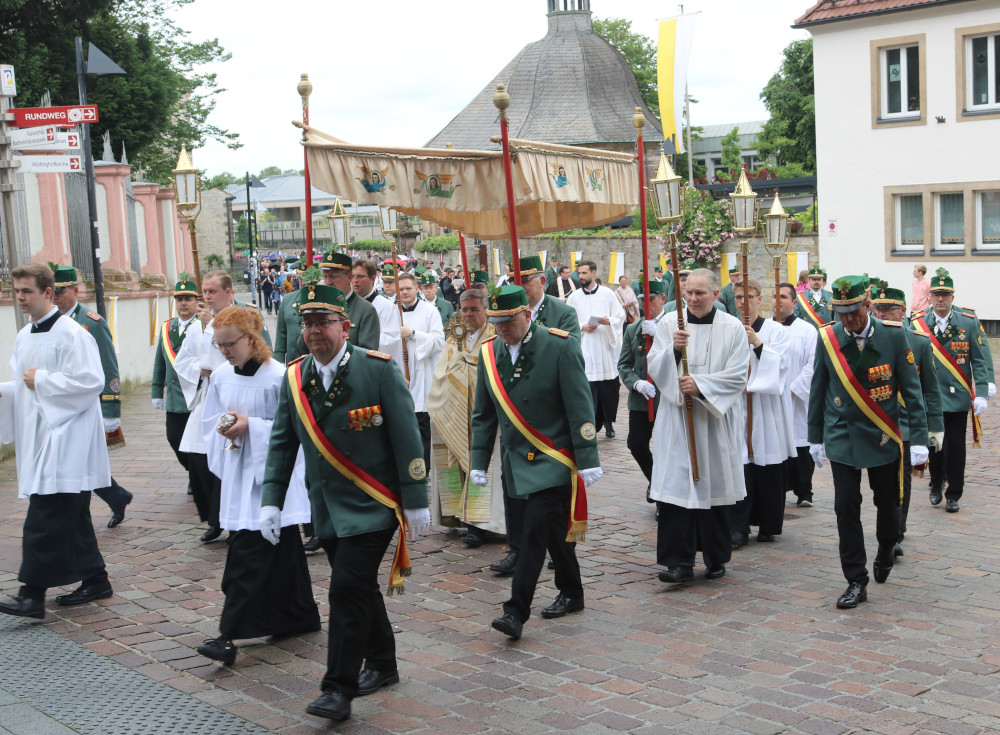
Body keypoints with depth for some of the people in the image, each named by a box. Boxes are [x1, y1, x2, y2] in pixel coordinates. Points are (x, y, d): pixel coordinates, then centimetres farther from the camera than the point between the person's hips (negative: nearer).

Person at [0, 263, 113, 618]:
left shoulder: (71, 334, -13)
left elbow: (91, 381, -20)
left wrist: (42, 380, -16)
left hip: (65, 438, -9)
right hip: (40, 436, 9)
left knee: (44, 521, -10)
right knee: (71, 517, 14)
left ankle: (33, 594, -7)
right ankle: (95, 580, 24)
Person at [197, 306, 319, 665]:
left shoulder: (277, 377, -13)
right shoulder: (220, 376, 6)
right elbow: (209, 421, 16)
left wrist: (250, 426, -20)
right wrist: (224, 429, -6)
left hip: (269, 476, -6)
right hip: (238, 472, 6)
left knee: (249, 554, -10)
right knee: (282, 550, 15)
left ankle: (230, 634, -9)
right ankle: (301, 616, 28)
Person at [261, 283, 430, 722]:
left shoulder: (378, 370, -11)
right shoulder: (294, 378, 4)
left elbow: (406, 438, -10)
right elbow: (282, 443, 9)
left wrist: (415, 501, -10)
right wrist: (271, 501, 2)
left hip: (371, 505, -5)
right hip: (326, 508, 5)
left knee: (348, 590, -11)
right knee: (360, 589, 15)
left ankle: (339, 689, -2)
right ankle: (382, 665, 34)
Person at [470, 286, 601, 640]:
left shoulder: (560, 347, -11)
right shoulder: (489, 354, 5)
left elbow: (579, 408, -11)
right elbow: (483, 415, 11)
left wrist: (587, 459, -13)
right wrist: (479, 462, 7)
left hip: (552, 460, -5)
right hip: (517, 460, 5)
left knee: (536, 529, -12)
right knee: (553, 528, 15)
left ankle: (517, 611, -10)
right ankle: (571, 594, 31)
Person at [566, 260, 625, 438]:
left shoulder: (608, 294, 6)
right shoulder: (574, 297, 7)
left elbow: (620, 316, 7)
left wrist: (610, 321, -13)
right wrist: (582, 327, -10)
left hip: (606, 349, 0)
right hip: (585, 348, 0)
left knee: (609, 390, 4)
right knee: (587, 388, -6)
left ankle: (608, 423, 20)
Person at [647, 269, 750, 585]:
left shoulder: (733, 328, 1)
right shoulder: (669, 323, 4)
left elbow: (738, 376, -4)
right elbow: (654, 367, 0)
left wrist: (700, 384, -15)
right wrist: (673, 350, -19)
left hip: (716, 420, 0)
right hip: (676, 419, 0)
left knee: (714, 487, 6)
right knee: (676, 488, -7)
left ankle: (716, 558, 21)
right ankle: (679, 562, -4)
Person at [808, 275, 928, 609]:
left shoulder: (893, 336, -8)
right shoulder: (827, 337, -5)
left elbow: (911, 390, -4)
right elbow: (818, 390, 5)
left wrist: (919, 438, -8)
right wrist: (815, 437, 7)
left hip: (883, 437, 0)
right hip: (842, 436, 0)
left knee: (887, 502, 12)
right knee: (846, 506, -4)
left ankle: (885, 552, 43)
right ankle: (856, 581, 4)